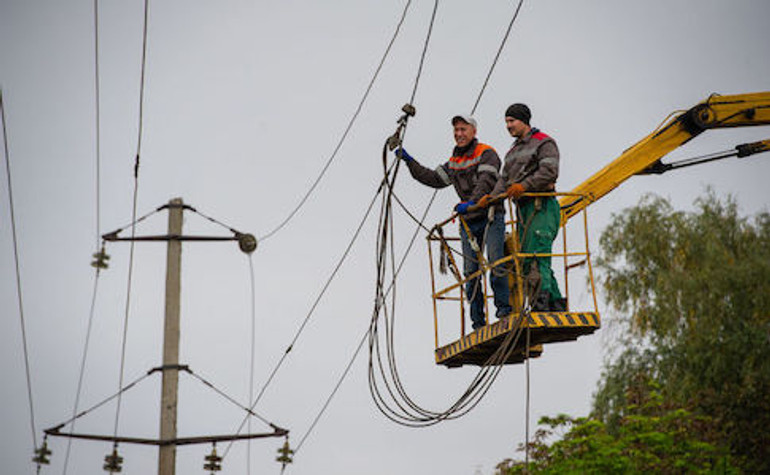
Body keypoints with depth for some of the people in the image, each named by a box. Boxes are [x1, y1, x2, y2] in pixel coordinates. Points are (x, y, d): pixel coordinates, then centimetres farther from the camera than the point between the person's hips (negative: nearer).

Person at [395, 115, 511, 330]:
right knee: (470, 272, 0)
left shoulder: (487, 154, -3)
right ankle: (478, 323, 2)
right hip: (469, 222, 6)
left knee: (495, 262, -19)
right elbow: (434, 179, 21)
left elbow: (486, 181, -19)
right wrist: (409, 161, 18)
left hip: (491, 217, -6)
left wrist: (472, 202, -34)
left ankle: (504, 308, -12)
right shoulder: (453, 163, 18)